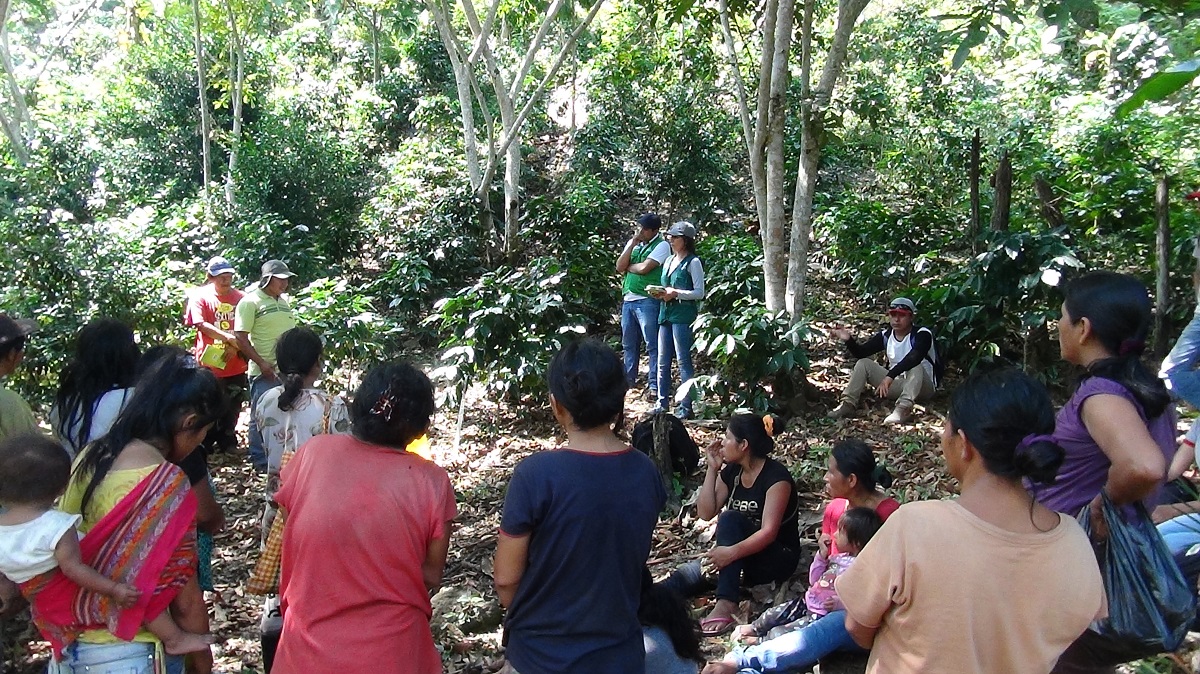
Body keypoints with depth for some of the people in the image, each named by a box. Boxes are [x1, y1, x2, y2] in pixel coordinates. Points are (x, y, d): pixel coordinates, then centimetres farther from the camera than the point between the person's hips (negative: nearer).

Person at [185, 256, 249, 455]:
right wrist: (229, 337, -27)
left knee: (232, 408, 11)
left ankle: (227, 442, 25)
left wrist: (235, 347, -12)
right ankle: (206, 445, 19)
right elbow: (201, 324, -15)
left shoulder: (239, 297, 6)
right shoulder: (200, 296, -2)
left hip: (235, 365, 3)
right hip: (209, 364, -3)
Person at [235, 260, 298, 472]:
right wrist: (262, 363, -17)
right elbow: (241, 338, -12)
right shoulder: (250, 301, -7)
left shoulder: (283, 302, 15)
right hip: (265, 372, -7)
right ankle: (260, 461, 13)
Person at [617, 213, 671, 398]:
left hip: (647, 301, -7)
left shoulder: (662, 245, -6)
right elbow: (619, 267, 3)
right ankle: (628, 379, 26)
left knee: (652, 345, -4)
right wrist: (632, 244, -2)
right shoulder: (632, 243, 15)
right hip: (628, 300, 7)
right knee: (629, 344, 15)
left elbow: (644, 268, -17)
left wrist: (628, 267, 1)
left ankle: (654, 385, -2)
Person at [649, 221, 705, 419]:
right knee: (663, 361, 8)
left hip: (683, 315, -7)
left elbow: (699, 293, -8)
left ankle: (685, 406, -1)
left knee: (684, 361, -5)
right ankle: (663, 402, 17)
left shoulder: (693, 262, -4)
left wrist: (676, 294, -17)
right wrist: (659, 293, 3)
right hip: (665, 314, 7)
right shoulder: (668, 261, 18)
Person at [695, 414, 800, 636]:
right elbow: (706, 513, 0)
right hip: (741, 559, 7)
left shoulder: (776, 476, -19)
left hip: (777, 558, -7)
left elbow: (769, 532, -28)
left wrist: (732, 552, -42)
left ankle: (725, 605, -44)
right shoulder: (731, 472, 4)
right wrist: (712, 469, -6)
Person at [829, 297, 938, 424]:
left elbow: (914, 357, -37)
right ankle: (848, 404, -17)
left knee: (916, 367, -37)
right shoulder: (885, 335, 1)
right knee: (863, 363, -7)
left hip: (921, 387, -5)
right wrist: (848, 340, -26)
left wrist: (890, 376, -48)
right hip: (896, 385, 6)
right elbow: (860, 353, -5)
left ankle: (903, 409, -53)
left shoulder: (922, 334, -17)